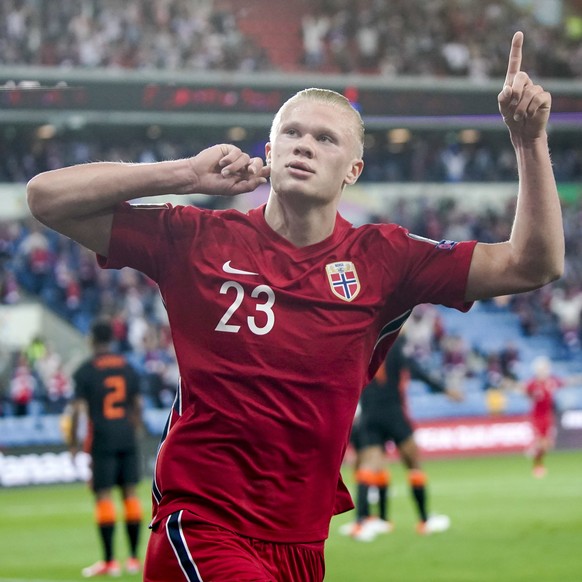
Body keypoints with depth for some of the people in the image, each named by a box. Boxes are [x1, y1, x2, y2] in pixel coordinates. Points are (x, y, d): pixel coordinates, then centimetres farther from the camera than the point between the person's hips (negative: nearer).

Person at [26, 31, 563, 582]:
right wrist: (185, 174, -9)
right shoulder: (199, 240, 0)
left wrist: (530, 140, -8)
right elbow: (47, 196, -3)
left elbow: (532, 264, 3)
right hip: (201, 532, -4)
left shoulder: (381, 258, 5)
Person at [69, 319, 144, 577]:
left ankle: (109, 561, -5)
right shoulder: (128, 368, 9)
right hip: (127, 439, 4)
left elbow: (77, 409, -9)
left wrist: (73, 443, -2)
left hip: (101, 440, -4)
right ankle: (134, 559, 9)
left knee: (104, 496, -3)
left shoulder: (85, 371, -5)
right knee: (130, 492, 8)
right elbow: (137, 406, 13)